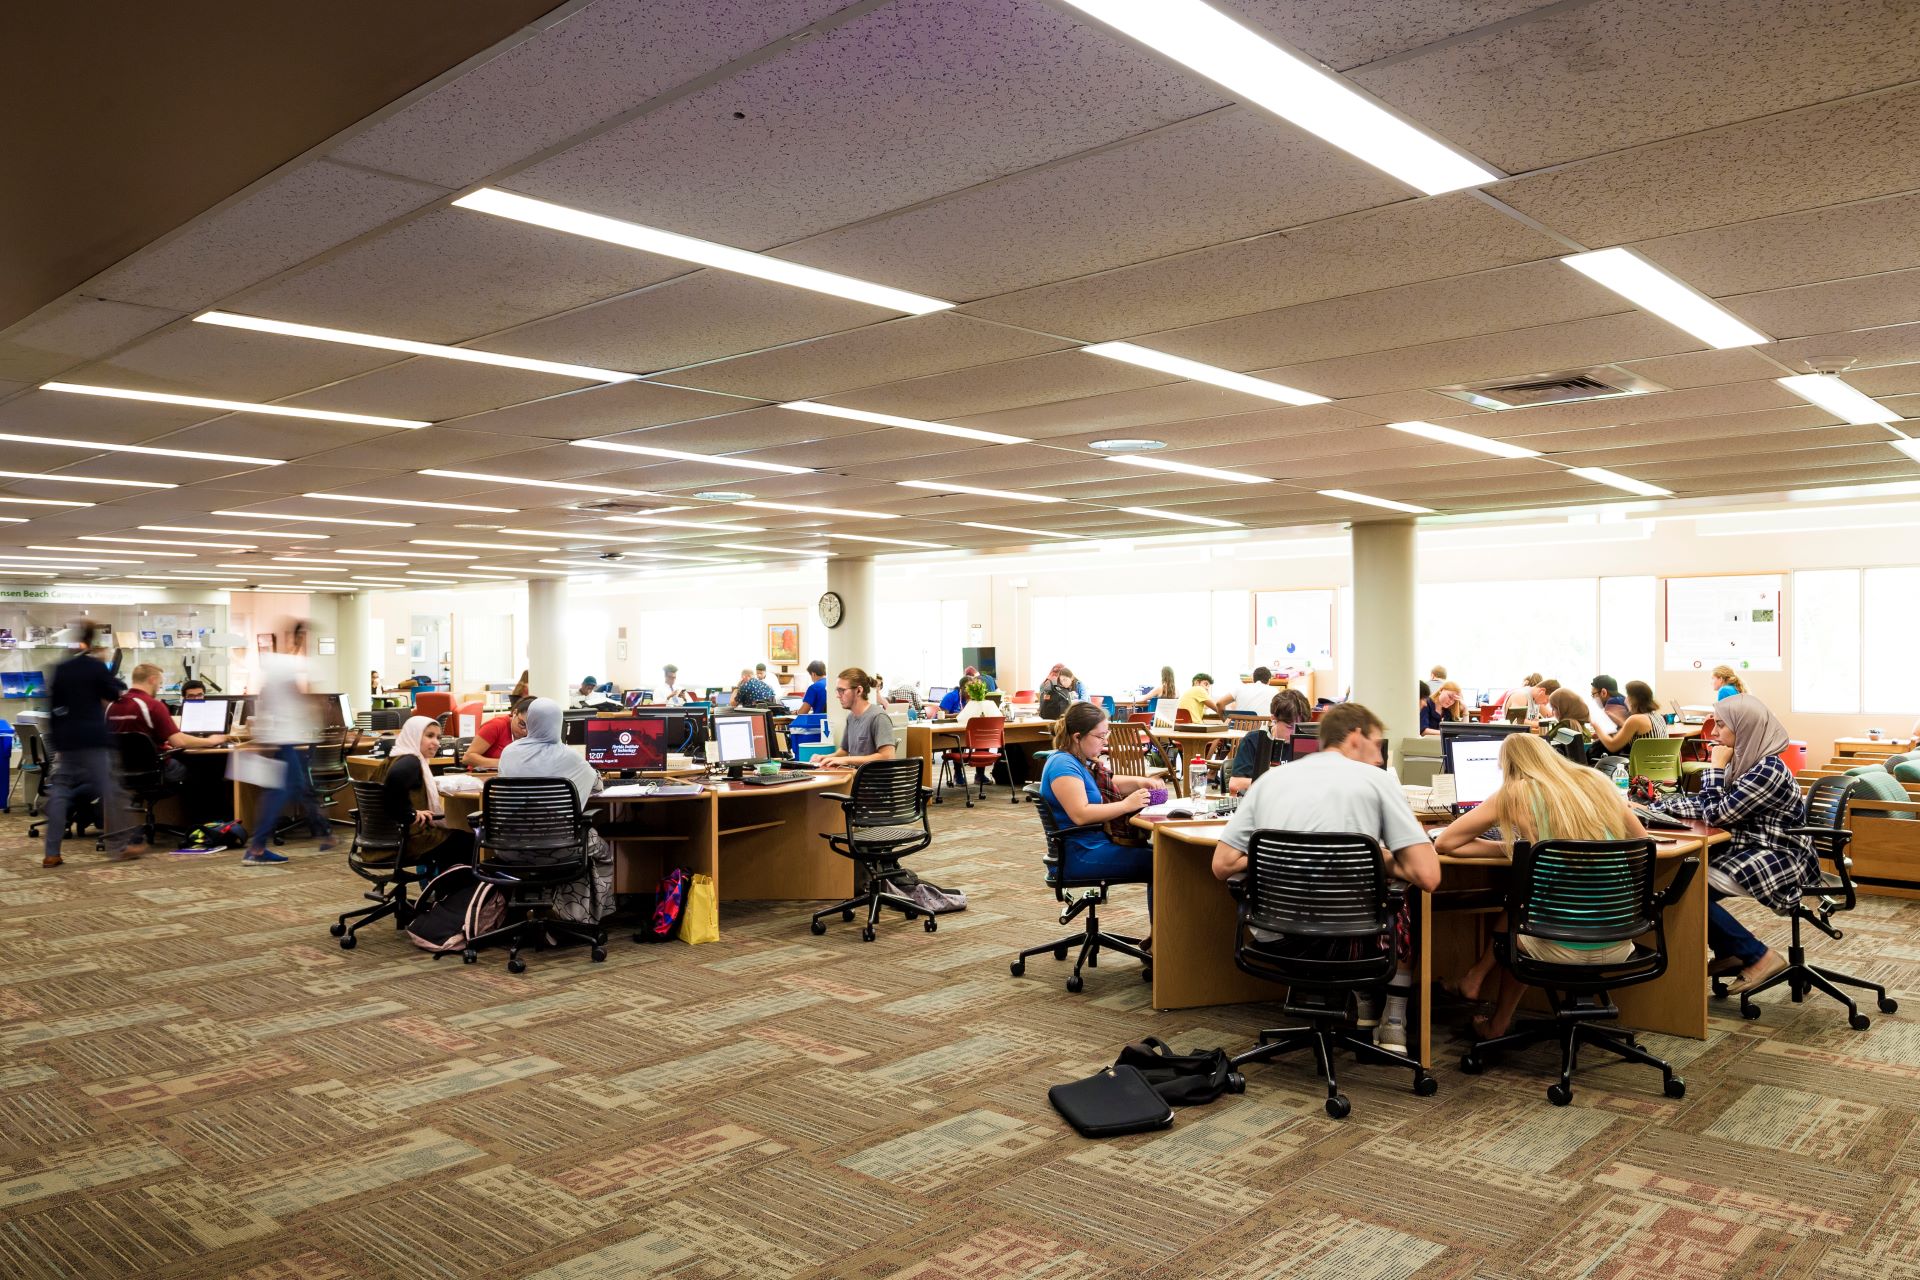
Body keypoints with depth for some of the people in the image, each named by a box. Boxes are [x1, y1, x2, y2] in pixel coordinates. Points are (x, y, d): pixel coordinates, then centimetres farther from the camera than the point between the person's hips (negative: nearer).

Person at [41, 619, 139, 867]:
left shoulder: (60, 669, 8)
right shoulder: (96, 666, -6)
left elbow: (52, 705, 11)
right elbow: (114, 695, 2)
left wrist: (56, 737, 17)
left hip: (66, 738, 5)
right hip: (92, 738, -5)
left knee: (59, 792, 5)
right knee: (108, 789, 1)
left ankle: (51, 852, 3)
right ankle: (121, 844, 4)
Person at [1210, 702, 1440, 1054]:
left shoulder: (1270, 779, 9)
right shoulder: (1377, 780, -1)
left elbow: (1223, 864, 6)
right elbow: (1428, 876, -8)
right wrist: (1381, 860, 11)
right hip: (1341, 943, -4)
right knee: (1397, 908, 32)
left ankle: (1363, 1007, 37)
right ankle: (1393, 1027, 31)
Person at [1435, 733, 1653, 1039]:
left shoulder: (1516, 794, -4)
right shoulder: (1597, 781, 6)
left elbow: (1443, 843, -1)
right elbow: (1641, 840, 21)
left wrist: (1511, 849, 7)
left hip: (1563, 949, -4)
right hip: (1619, 947, 5)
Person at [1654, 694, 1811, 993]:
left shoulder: (1768, 770, -21)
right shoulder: (1746, 761, 7)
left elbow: (1716, 814, -21)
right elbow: (1705, 805, 10)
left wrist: (1716, 766, -15)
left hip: (1779, 860, -9)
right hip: (1751, 851, 9)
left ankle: (1761, 957, -3)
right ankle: (1729, 954, 14)